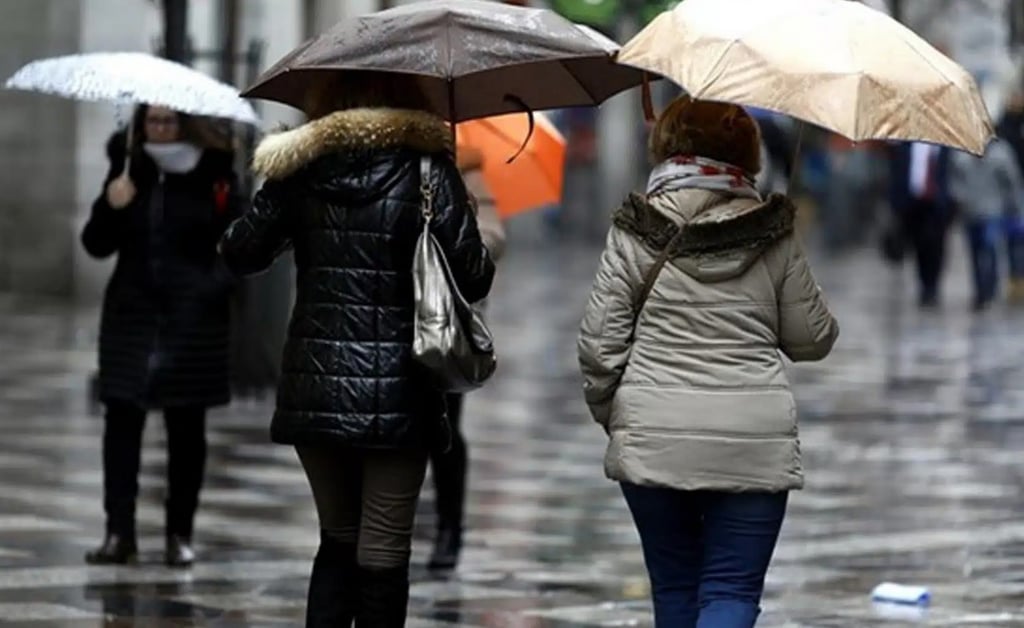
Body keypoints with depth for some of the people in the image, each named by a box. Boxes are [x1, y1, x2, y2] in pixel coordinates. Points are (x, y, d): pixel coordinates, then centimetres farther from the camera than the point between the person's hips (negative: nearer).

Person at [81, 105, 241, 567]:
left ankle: (180, 534, 12)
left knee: (186, 426, 4)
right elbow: (97, 245, 6)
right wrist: (111, 206, -11)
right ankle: (119, 533, -1)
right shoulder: (128, 171, 6)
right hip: (131, 314, 2)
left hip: (192, 320, -2)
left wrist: (216, 285, -15)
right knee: (121, 419, -4)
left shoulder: (213, 174, -1)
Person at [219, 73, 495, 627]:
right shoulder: (428, 170, -6)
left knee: (337, 538, 17)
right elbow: (471, 279, -8)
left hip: (314, 388, 3)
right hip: (396, 394, -3)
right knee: (383, 551, 2)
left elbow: (240, 253, 7)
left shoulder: (300, 168, 2)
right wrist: (486, 263, 14)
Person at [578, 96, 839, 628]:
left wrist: (609, 413, 14)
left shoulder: (636, 233, -1)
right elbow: (812, 340, 7)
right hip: (755, 443, -1)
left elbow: (599, 343, -2)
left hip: (652, 441, 1)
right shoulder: (773, 236, 1)